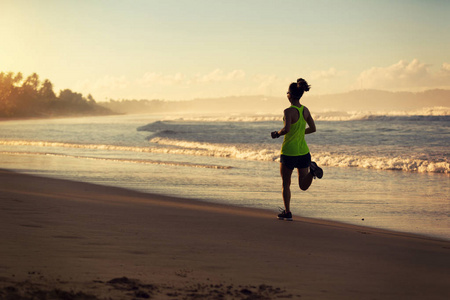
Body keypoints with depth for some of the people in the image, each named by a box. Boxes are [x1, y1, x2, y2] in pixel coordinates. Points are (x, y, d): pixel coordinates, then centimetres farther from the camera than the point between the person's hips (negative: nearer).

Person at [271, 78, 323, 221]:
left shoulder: (289, 111, -16)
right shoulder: (305, 110, 4)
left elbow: (286, 129, -30)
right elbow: (313, 128, 10)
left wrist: (277, 133, -9)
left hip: (289, 152, -5)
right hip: (303, 151, 5)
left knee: (286, 184, 13)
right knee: (304, 186, 9)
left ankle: (287, 212, 14)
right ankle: (312, 170, -20)